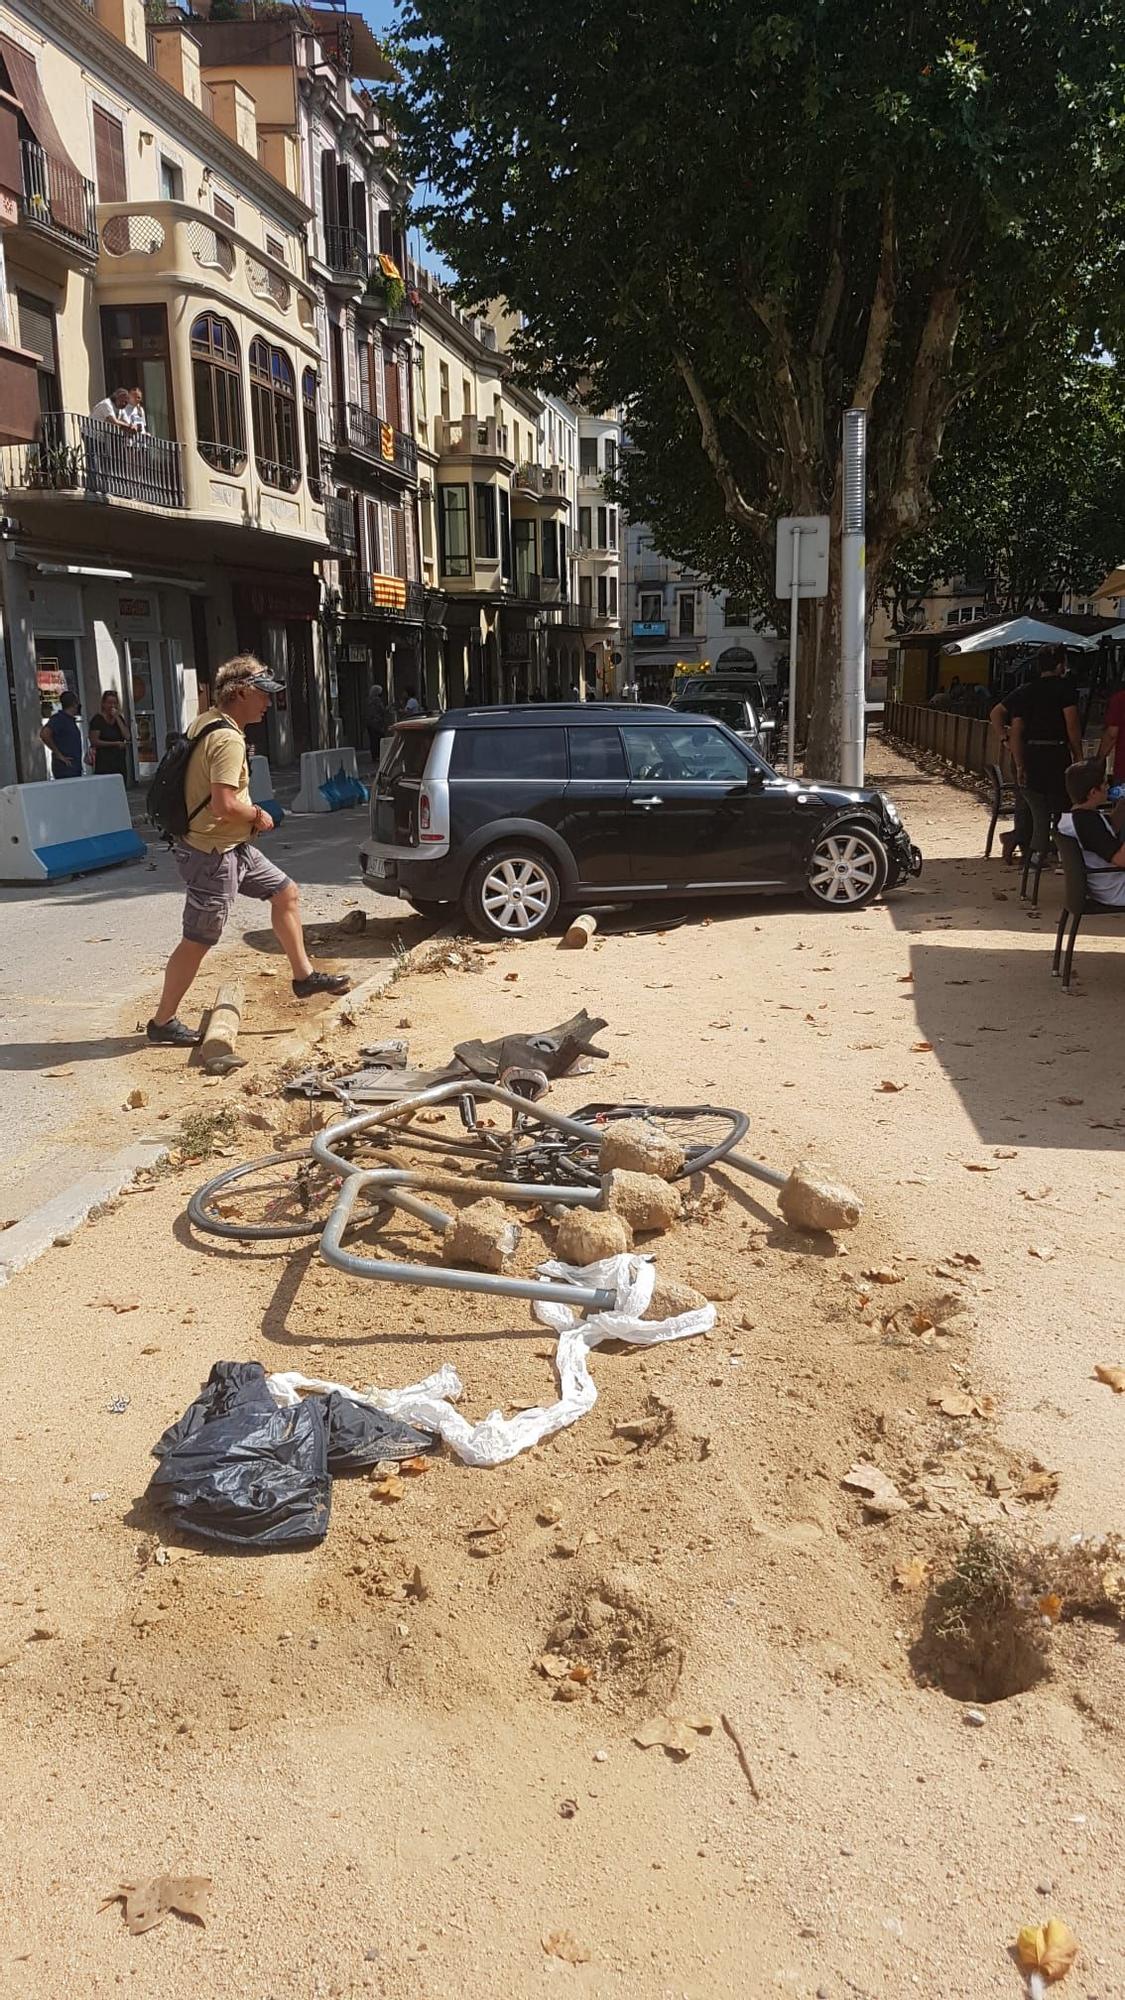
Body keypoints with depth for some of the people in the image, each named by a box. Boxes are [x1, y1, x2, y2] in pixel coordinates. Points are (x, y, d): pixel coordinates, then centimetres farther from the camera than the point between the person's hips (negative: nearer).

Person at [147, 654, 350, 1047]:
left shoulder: (207, 721, 8)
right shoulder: (228, 739, -23)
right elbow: (224, 804, -31)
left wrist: (249, 811, 10)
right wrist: (258, 815, -12)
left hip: (231, 846, 10)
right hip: (213, 854, -10)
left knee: (285, 892, 17)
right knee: (198, 941, -1)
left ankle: (304, 976, 25)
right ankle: (162, 1022, 10)